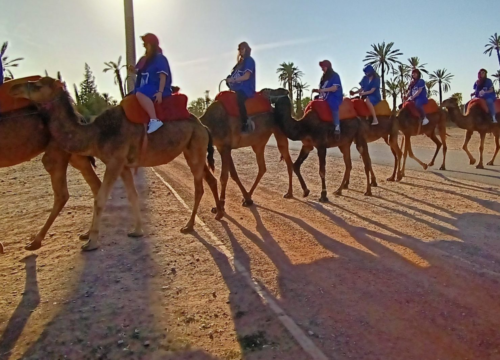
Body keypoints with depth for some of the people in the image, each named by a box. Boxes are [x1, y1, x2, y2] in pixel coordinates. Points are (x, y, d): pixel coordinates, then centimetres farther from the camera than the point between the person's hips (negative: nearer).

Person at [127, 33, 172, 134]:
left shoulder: (160, 58, -6)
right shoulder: (146, 59, 20)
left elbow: (163, 76, -15)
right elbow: (142, 74, 26)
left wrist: (160, 92, -27)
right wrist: (134, 70, 4)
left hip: (156, 88, -10)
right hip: (147, 89, 10)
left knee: (139, 94, -37)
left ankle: (154, 120, -46)